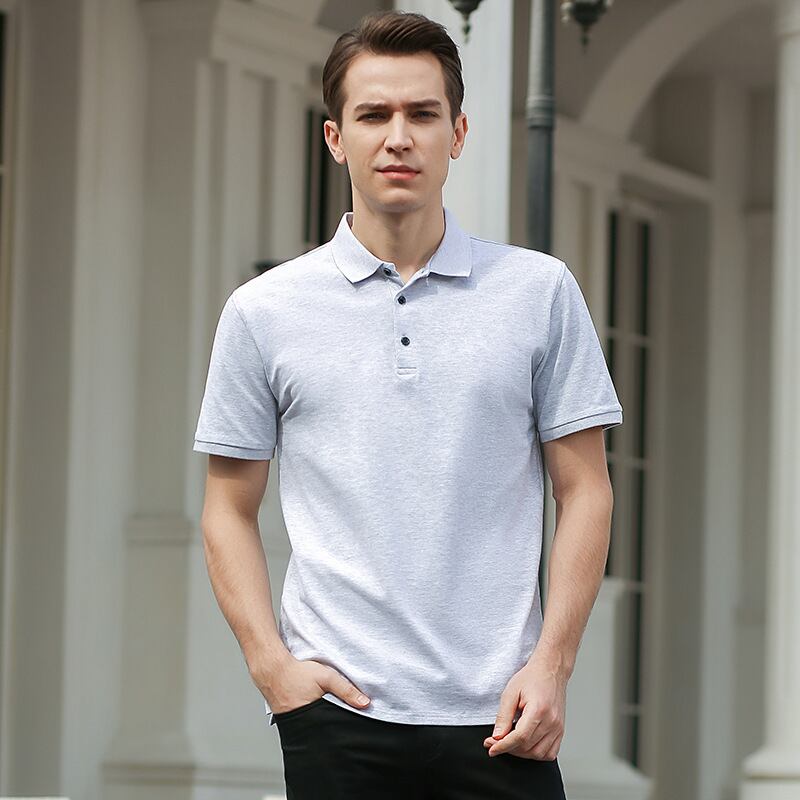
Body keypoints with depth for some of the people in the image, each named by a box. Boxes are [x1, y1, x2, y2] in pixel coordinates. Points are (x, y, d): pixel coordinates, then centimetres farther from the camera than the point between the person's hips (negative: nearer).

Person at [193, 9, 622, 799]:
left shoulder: (540, 292, 5)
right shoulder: (264, 311, 5)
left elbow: (584, 492, 5)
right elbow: (230, 509, 9)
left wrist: (551, 664, -5)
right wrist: (272, 665, -4)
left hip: (500, 718, 0)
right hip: (338, 710, 0)